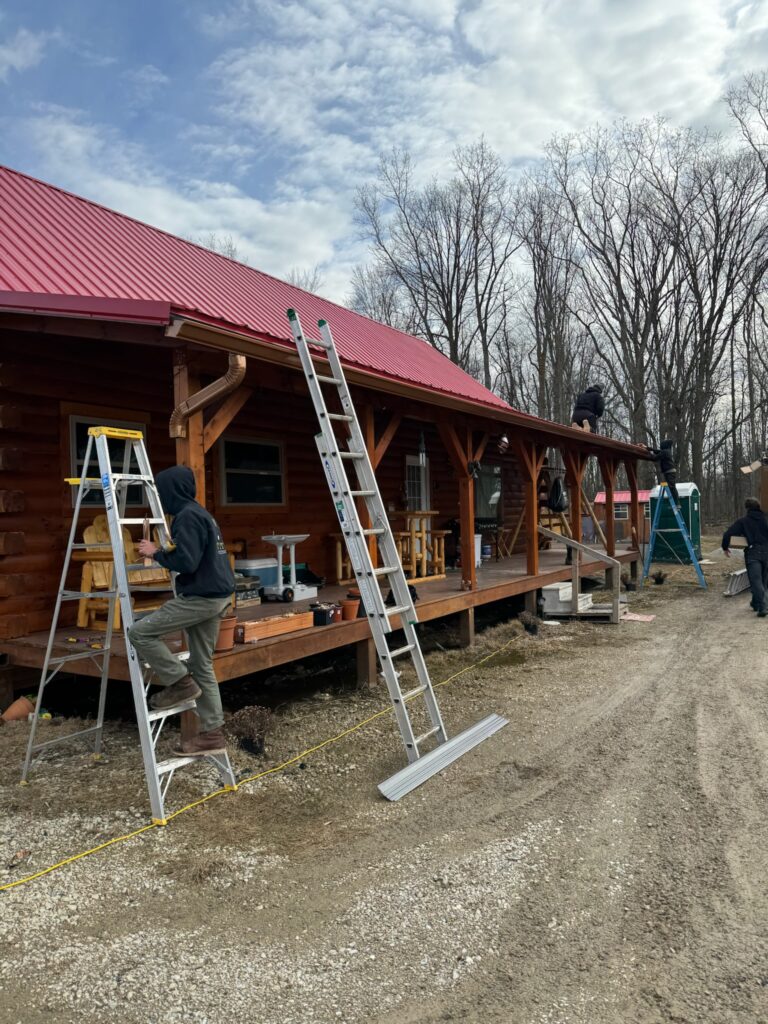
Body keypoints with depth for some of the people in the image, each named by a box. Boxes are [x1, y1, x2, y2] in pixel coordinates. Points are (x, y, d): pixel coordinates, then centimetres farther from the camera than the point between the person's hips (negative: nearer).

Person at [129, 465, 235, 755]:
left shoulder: (187, 516, -15)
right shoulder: (200, 513, 17)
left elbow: (186, 562, -23)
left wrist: (156, 553, -8)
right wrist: (164, 552, 16)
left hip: (200, 597, -10)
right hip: (214, 596, 10)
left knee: (140, 632, -6)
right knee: (202, 666, 12)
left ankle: (180, 682, 3)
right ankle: (212, 734, 16)